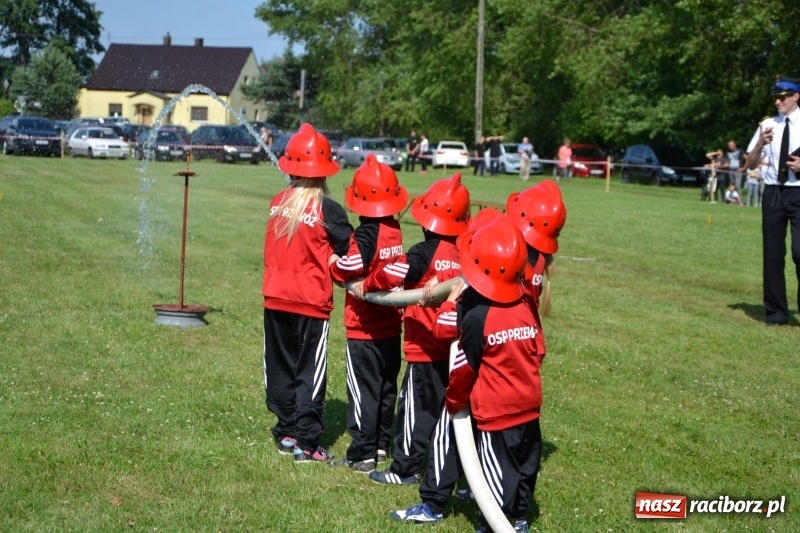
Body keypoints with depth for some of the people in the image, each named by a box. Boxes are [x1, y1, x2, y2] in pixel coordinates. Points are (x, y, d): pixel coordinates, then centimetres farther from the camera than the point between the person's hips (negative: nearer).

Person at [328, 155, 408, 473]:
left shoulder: (365, 237, -21)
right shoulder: (395, 231, 0)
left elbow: (342, 272, -20)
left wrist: (332, 262, -1)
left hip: (365, 328, -7)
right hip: (391, 324, 7)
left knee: (363, 389, -1)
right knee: (386, 387, 16)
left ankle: (363, 454, 3)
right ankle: (381, 444, 27)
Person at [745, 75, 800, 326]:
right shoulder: (768, 125, 7)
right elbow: (751, 165, 7)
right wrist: (761, 143, -11)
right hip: (773, 193, 3)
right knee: (773, 253, 7)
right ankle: (776, 312, 17)